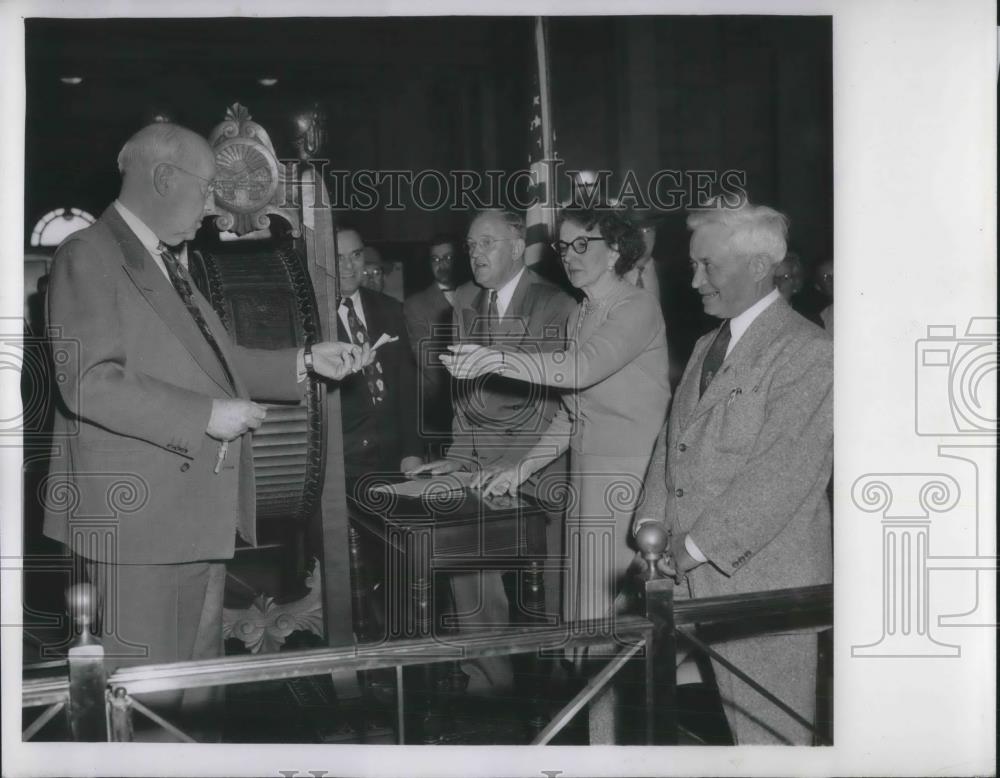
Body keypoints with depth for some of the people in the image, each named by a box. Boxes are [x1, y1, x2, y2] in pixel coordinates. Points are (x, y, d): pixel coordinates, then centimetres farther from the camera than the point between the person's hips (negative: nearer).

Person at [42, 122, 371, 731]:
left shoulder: (170, 262, 18)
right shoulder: (90, 255, -10)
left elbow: (216, 361, 20)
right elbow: (88, 383, -20)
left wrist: (307, 362, 10)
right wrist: (206, 416, -21)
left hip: (200, 508, 9)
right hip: (140, 512, -9)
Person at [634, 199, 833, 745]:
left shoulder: (808, 353, -12)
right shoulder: (707, 346, 16)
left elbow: (780, 477, -19)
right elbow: (673, 439, 15)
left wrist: (691, 547, -17)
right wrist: (653, 524, 1)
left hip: (764, 584, -7)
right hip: (701, 578, 7)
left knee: (768, 735, 5)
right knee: (729, 721, 12)